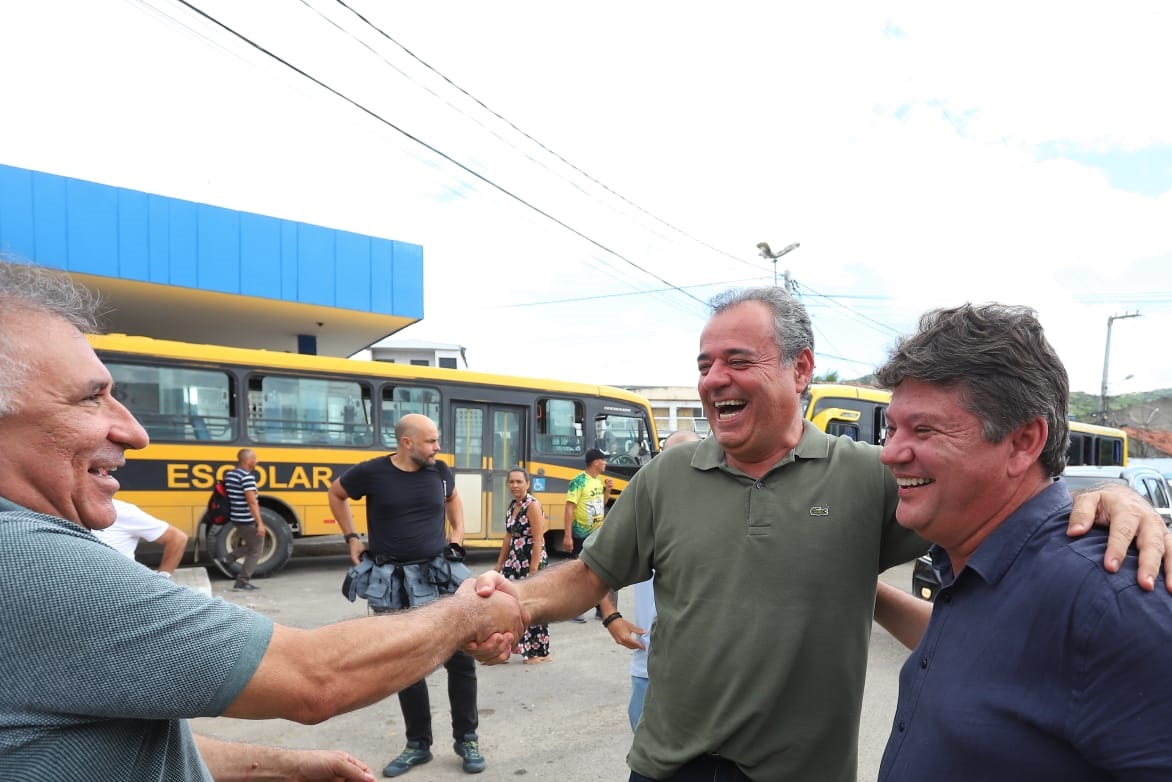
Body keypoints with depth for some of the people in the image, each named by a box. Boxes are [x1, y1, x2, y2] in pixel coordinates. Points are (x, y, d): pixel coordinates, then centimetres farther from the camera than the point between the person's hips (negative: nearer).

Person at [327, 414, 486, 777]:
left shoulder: (440, 471, 0)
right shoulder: (372, 472, -8)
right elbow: (336, 494, 11)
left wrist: (458, 532, 10)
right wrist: (352, 538, 6)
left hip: (439, 575, 2)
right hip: (393, 582, -1)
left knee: (461, 659, 2)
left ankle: (467, 739, 20)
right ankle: (418, 744, 26)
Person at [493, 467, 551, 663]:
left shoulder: (532, 505, -14)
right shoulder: (512, 505, 9)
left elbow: (538, 541, -18)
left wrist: (533, 571, -21)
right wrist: (500, 565, 16)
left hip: (532, 563, -8)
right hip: (515, 562, 8)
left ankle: (541, 653, 16)